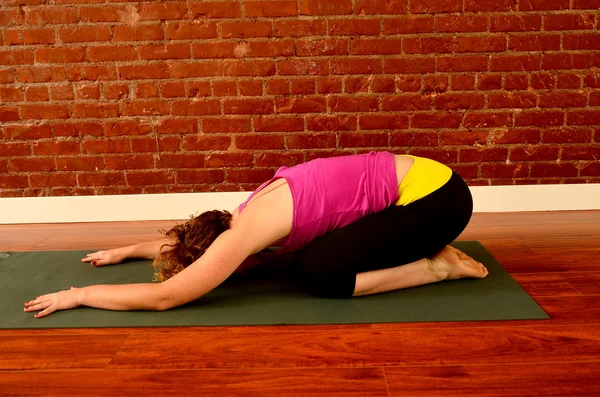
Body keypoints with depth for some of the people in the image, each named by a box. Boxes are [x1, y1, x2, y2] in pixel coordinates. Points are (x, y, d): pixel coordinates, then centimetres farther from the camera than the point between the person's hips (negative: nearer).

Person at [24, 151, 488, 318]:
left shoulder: (246, 230, -19)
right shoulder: (248, 217, 7)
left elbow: (164, 297, -15)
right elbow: (184, 240, 26)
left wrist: (79, 295, -5)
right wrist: (125, 251, 30)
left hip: (434, 194, -8)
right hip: (413, 181, 8)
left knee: (317, 272, -12)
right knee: (313, 251, 12)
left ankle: (437, 266, -1)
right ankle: (427, 250, 14)